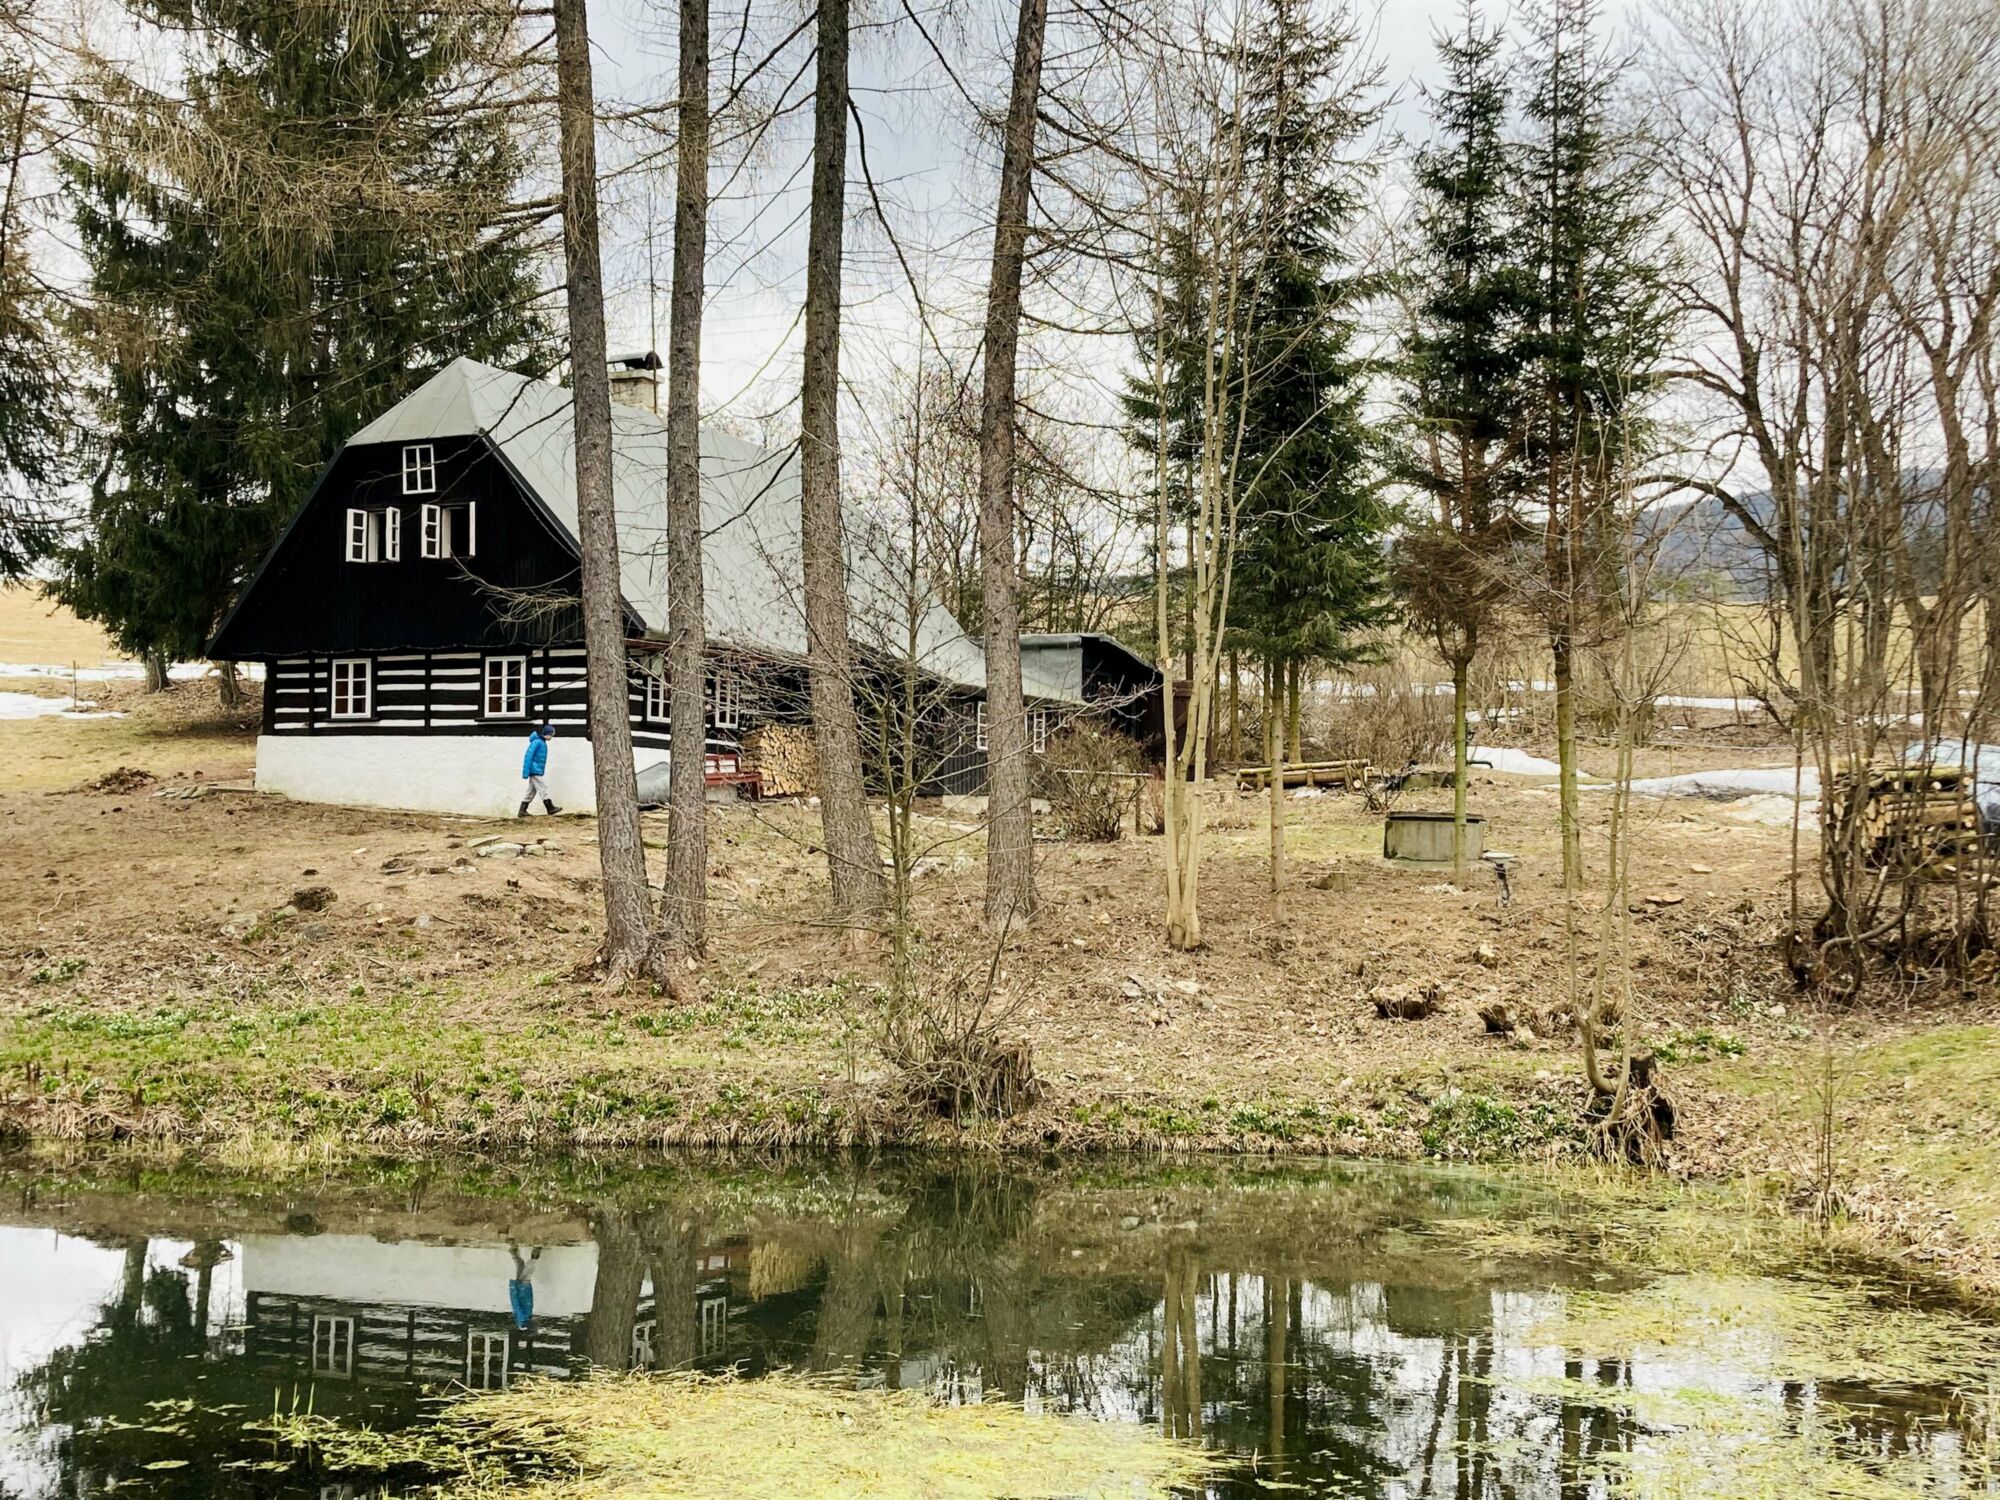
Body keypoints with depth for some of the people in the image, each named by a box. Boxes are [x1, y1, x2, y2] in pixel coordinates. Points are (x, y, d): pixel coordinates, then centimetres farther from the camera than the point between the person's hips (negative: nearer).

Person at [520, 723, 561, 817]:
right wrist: (526, 772, -20)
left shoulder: (542, 742, 16)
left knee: (531, 791, 9)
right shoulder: (537, 742, -14)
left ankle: (522, 812, 10)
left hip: (537, 771, 10)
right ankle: (550, 809, -8)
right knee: (542, 788, -8)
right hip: (535, 771, -10)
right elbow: (528, 756, -18)